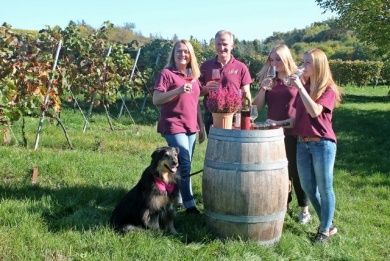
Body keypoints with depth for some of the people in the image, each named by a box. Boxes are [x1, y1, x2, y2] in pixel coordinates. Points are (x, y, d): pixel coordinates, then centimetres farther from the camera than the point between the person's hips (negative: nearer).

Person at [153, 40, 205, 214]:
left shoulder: (194, 76, 15)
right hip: (174, 126, -7)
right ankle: (189, 205, -4)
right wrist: (178, 90, -22)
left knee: (185, 166, 9)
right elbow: (156, 100, -12)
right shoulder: (166, 73, -4)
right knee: (184, 165, -11)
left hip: (191, 128, 7)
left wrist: (201, 127, 17)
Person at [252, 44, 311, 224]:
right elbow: (258, 106, 5)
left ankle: (304, 208, 14)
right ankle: (284, 204, 26)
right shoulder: (269, 80, 8)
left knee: (296, 170, 2)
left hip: (293, 132, -4)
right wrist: (263, 89, -10)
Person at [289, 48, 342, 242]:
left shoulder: (329, 90, -8)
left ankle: (326, 229, 16)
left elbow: (314, 111, -24)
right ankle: (327, 223, 28)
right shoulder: (303, 89, 9)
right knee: (308, 187, 12)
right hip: (302, 144, 7)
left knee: (324, 188, 3)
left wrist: (301, 88, -21)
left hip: (323, 144, -7)